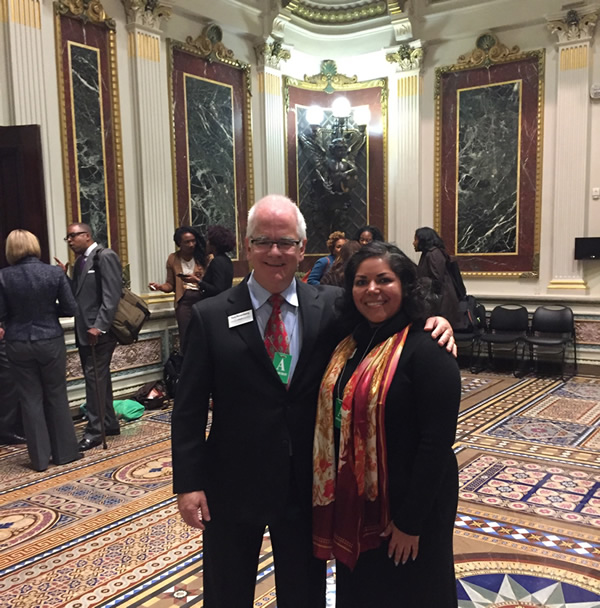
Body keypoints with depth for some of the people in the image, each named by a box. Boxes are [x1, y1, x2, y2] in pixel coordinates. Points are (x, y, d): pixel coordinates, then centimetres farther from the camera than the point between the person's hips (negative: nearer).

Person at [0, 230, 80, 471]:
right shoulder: (55, 273, -9)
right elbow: (70, 309, -5)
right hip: (51, 341, 0)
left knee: (30, 398, 10)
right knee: (57, 395, 13)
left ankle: (40, 457, 16)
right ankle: (64, 452, 21)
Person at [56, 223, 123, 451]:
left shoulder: (105, 256, -10)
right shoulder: (80, 261, 16)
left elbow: (111, 295, -18)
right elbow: (77, 294, 15)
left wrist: (99, 326, -24)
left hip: (100, 330, -9)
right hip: (84, 330, 9)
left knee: (94, 378, -7)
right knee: (98, 378, 14)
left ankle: (95, 430, 1)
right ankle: (109, 423, 24)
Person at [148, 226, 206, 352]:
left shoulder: (204, 256, -1)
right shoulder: (173, 259, 6)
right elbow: (171, 285, 10)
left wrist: (196, 280, -20)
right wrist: (160, 286, -10)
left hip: (203, 299, -1)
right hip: (183, 301, 1)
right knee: (186, 338, -3)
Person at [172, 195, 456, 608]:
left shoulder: (330, 306, -4)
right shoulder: (211, 316, -8)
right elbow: (190, 410, -6)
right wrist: (188, 484, -10)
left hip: (307, 484, 1)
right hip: (232, 487, -1)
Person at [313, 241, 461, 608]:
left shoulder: (427, 350, -18)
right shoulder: (350, 345, 4)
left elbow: (437, 444, -20)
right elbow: (338, 422, 8)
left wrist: (411, 521, -18)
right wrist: (335, 498, 7)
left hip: (405, 507, -6)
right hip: (353, 503, 7)